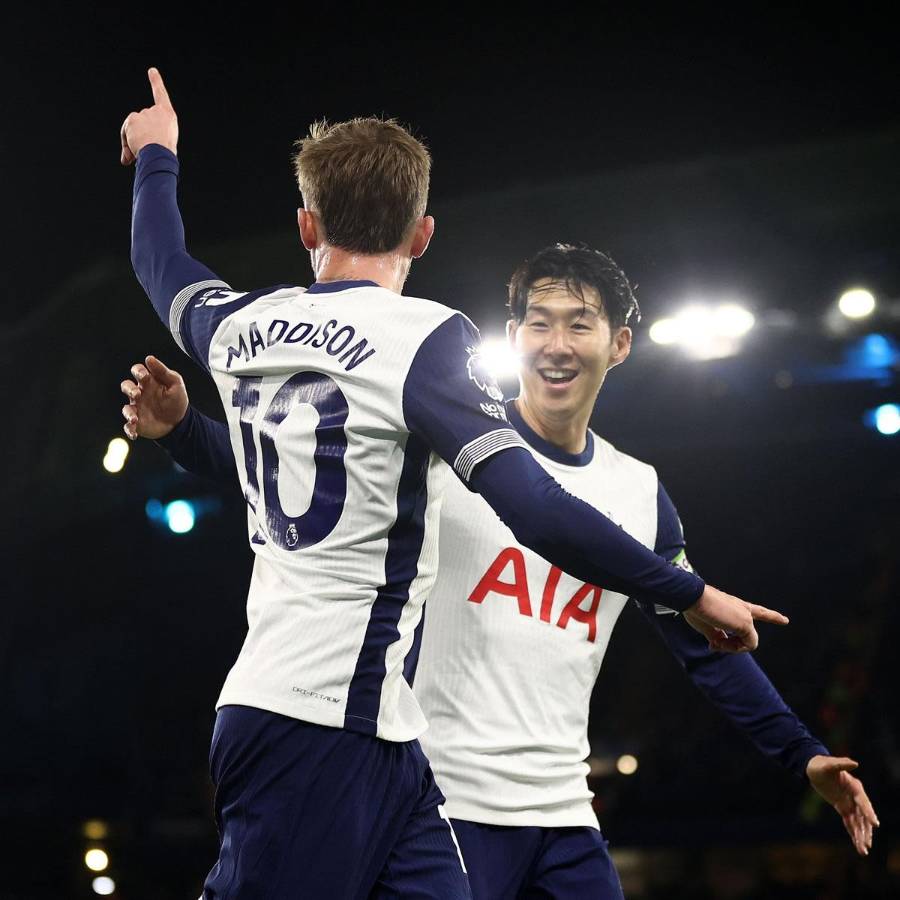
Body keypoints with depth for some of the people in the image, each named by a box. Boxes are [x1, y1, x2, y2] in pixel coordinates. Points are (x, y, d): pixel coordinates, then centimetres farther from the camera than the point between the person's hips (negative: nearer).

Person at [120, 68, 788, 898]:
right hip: (330, 730, -7)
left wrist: (156, 159, 52)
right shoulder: (422, 338, -11)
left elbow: (164, 266, 33)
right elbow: (541, 515, -20)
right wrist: (693, 595, -9)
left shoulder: (241, 326, 9)